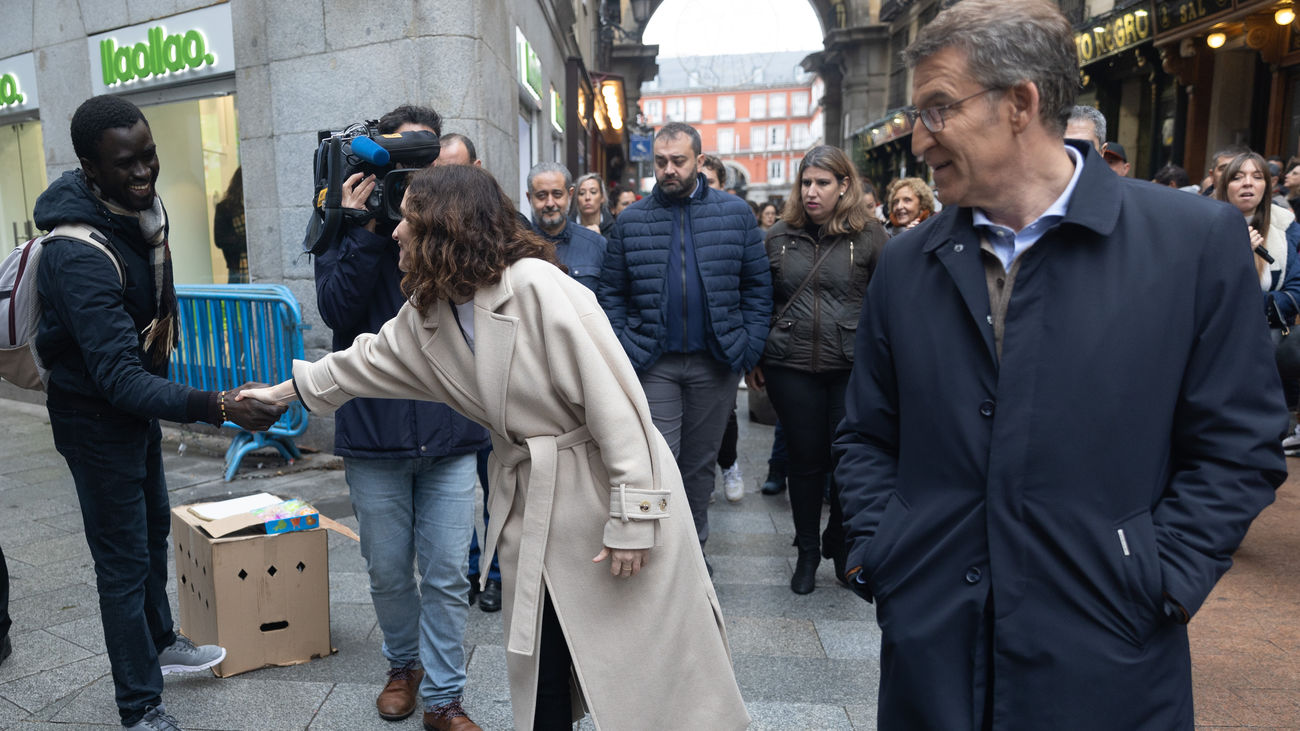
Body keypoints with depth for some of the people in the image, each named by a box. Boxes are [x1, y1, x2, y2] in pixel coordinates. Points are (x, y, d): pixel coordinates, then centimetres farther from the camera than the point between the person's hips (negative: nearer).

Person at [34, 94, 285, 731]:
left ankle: (159, 643, 45)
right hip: (96, 416, -9)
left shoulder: (142, 206, -4)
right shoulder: (79, 254, -33)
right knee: (125, 559, 1)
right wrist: (217, 407, -46)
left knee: (153, 527, 23)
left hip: (138, 400, 9)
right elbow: (119, 378, -36)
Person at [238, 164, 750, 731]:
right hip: (530, 504, 7)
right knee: (537, 670, 14)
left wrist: (632, 516, -21)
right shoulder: (427, 313, 5)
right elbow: (366, 362, 24)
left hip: (607, 490, -6)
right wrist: (285, 390, 33)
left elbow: (614, 399, -21)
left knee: (647, 661, 3)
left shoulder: (536, 285, -20)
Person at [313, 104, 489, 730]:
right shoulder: (347, 227, 3)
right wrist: (365, 230, -16)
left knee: (447, 574, 5)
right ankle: (403, 664, 39)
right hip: (373, 427, 0)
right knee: (387, 571, 14)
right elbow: (337, 309, -11)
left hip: (448, 427, 0)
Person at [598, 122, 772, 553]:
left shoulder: (735, 213, 4)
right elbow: (612, 294, 5)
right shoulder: (630, 221, 5)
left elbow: (758, 286, 4)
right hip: (653, 363, -1)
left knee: (700, 464, 13)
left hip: (715, 363, 1)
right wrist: (622, 352, -6)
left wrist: (749, 349, -4)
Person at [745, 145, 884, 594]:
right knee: (805, 459, 8)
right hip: (791, 367, 2)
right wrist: (753, 359, 11)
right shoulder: (780, 236, 8)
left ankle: (839, 546, 28)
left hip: (852, 367, -1)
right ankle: (807, 553, 25)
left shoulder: (869, 236, 1)